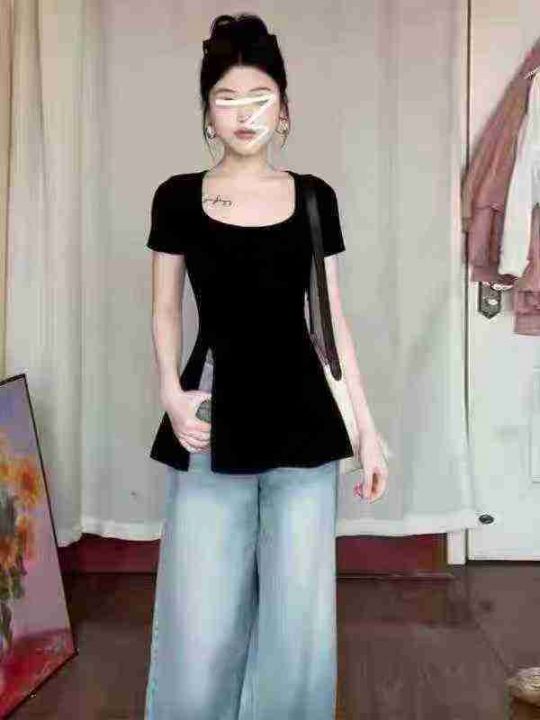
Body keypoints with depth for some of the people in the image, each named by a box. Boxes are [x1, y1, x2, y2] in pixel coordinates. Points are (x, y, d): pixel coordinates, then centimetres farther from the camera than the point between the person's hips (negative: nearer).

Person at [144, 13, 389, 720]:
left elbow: (332, 320, 7)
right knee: (202, 617, 3)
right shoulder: (178, 197, 2)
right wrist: (172, 392, -9)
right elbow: (166, 309, 9)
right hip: (214, 422, -1)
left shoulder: (315, 198, 4)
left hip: (301, 418, 1)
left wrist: (368, 428, 4)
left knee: (298, 614, 8)